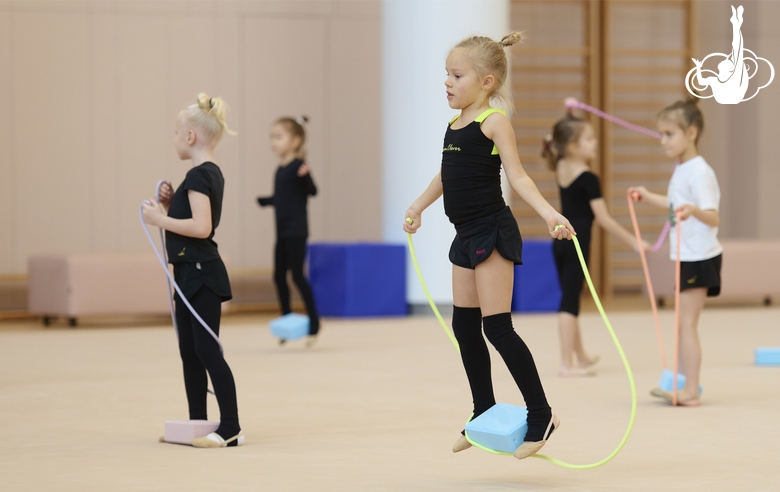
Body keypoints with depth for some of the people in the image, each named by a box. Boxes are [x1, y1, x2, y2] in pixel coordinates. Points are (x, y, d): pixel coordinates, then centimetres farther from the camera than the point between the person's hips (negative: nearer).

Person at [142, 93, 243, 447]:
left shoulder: (198, 176, -16)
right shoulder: (211, 173, 15)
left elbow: (201, 227, -26)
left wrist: (160, 219, -19)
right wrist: (169, 206, 8)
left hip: (201, 274, -11)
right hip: (192, 273, 11)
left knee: (207, 350, -10)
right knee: (189, 351, 14)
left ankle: (231, 429, -9)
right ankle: (198, 423, 20)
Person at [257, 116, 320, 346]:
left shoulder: (298, 166, -12)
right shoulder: (280, 169, 12)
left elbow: (312, 191, -22)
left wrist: (305, 176, -39)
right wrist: (263, 201, 33)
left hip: (296, 230, -9)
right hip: (282, 231, 9)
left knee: (297, 275, -8)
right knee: (279, 276, 9)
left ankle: (314, 323, -2)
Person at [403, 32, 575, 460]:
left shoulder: (494, 121, -13)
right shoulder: (456, 122, 11)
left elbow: (517, 175, -21)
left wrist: (548, 213, -35)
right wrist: (418, 206, 37)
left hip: (492, 233, -9)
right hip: (467, 237, 9)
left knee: (497, 328, -11)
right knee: (464, 329, 13)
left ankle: (541, 415, -4)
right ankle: (484, 415, 26)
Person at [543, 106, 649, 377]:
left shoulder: (561, 168, 6)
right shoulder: (587, 179, -16)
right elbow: (604, 219, -17)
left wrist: (570, 113, 28)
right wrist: (633, 242, -13)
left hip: (561, 241, 8)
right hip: (577, 243, -8)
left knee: (569, 298, 17)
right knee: (570, 301, -7)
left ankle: (580, 355, 32)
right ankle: (567, 364, -7)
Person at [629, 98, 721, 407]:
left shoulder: (699, 172, -19)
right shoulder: (681, 170, 10)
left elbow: (713, 218, -27)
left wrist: (693, 210, -46)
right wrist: (650, 198, 36)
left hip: (700, 258, -10)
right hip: (688, 257, 10)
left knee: (687, 323, -10)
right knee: (684, 321, 16)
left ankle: (691, 392, -10)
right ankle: (684, 381, 26)